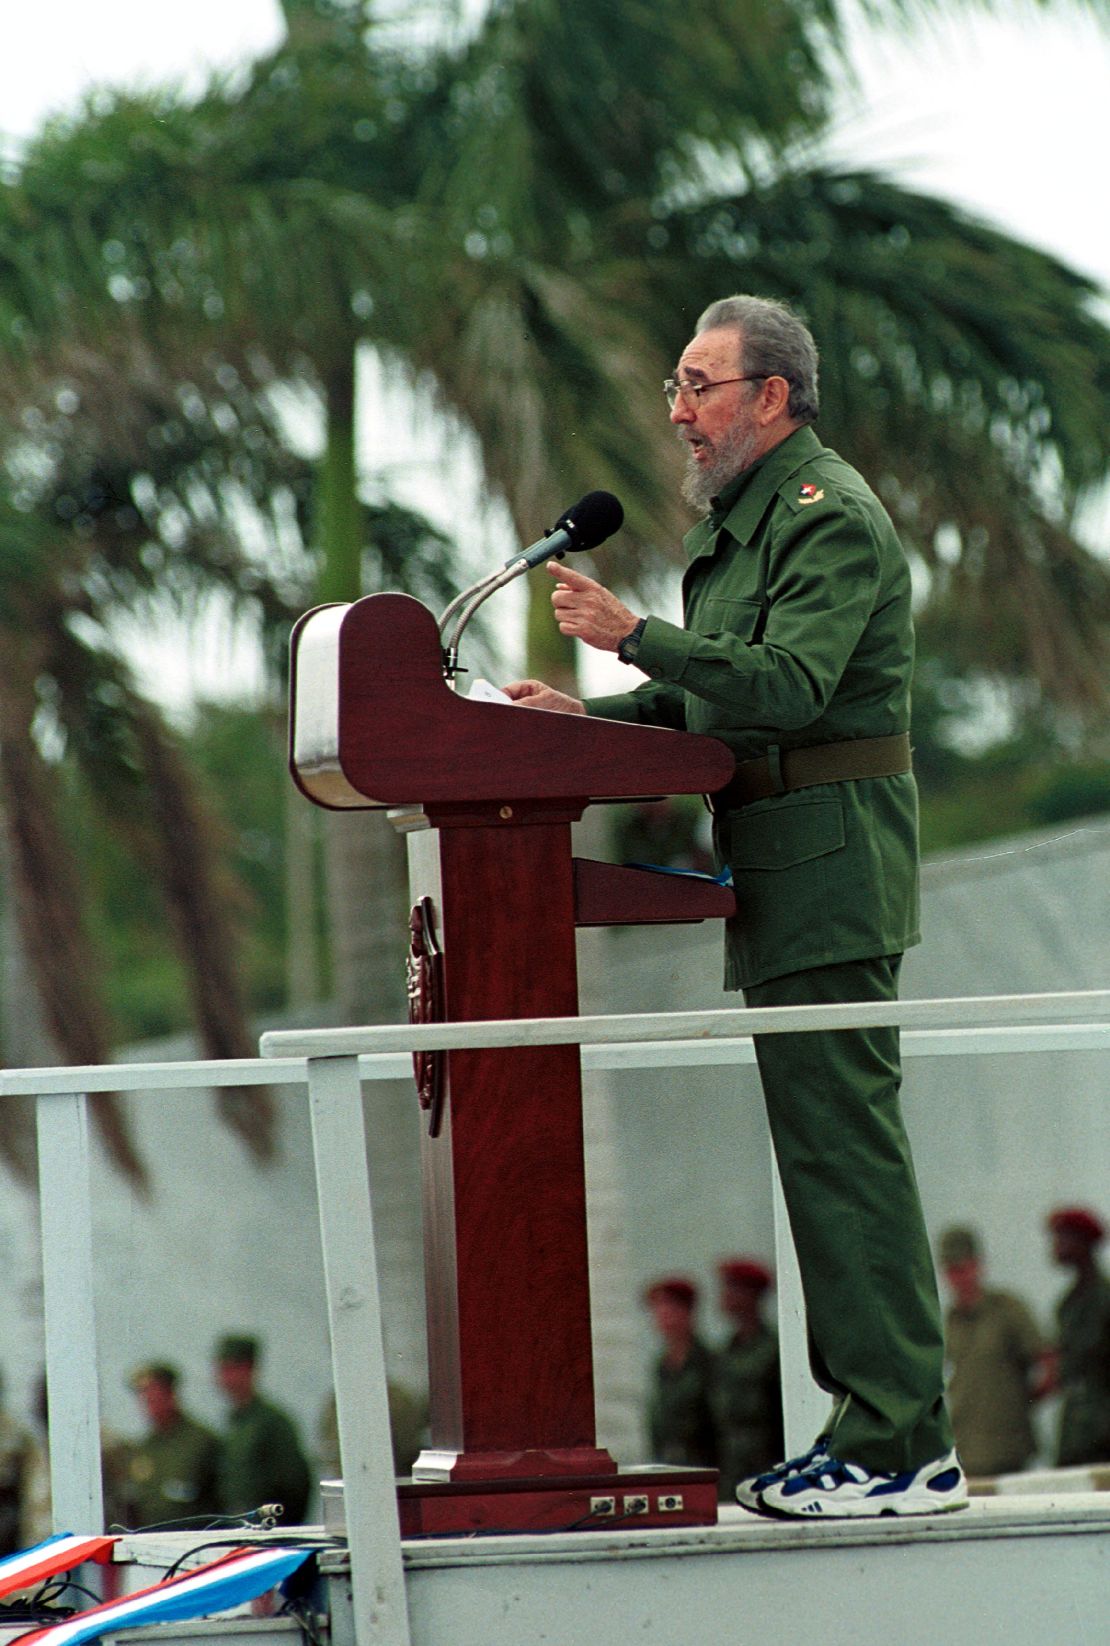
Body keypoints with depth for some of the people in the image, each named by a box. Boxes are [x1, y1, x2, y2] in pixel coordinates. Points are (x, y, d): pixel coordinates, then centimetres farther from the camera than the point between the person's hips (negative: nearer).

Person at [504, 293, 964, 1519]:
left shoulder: (828, 517, -12)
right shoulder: (750, 518, 21)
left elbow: (790, 684, -24)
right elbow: (719, 697, 25)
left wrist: (634, 636, -29)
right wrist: (594, 716, 12)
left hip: (830, 863, -11)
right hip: (790, 876, 11)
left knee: (842, 1145, -11)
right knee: (828, 1144, 10)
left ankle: (902, 1448, -11)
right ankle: (878, 1429, 14)